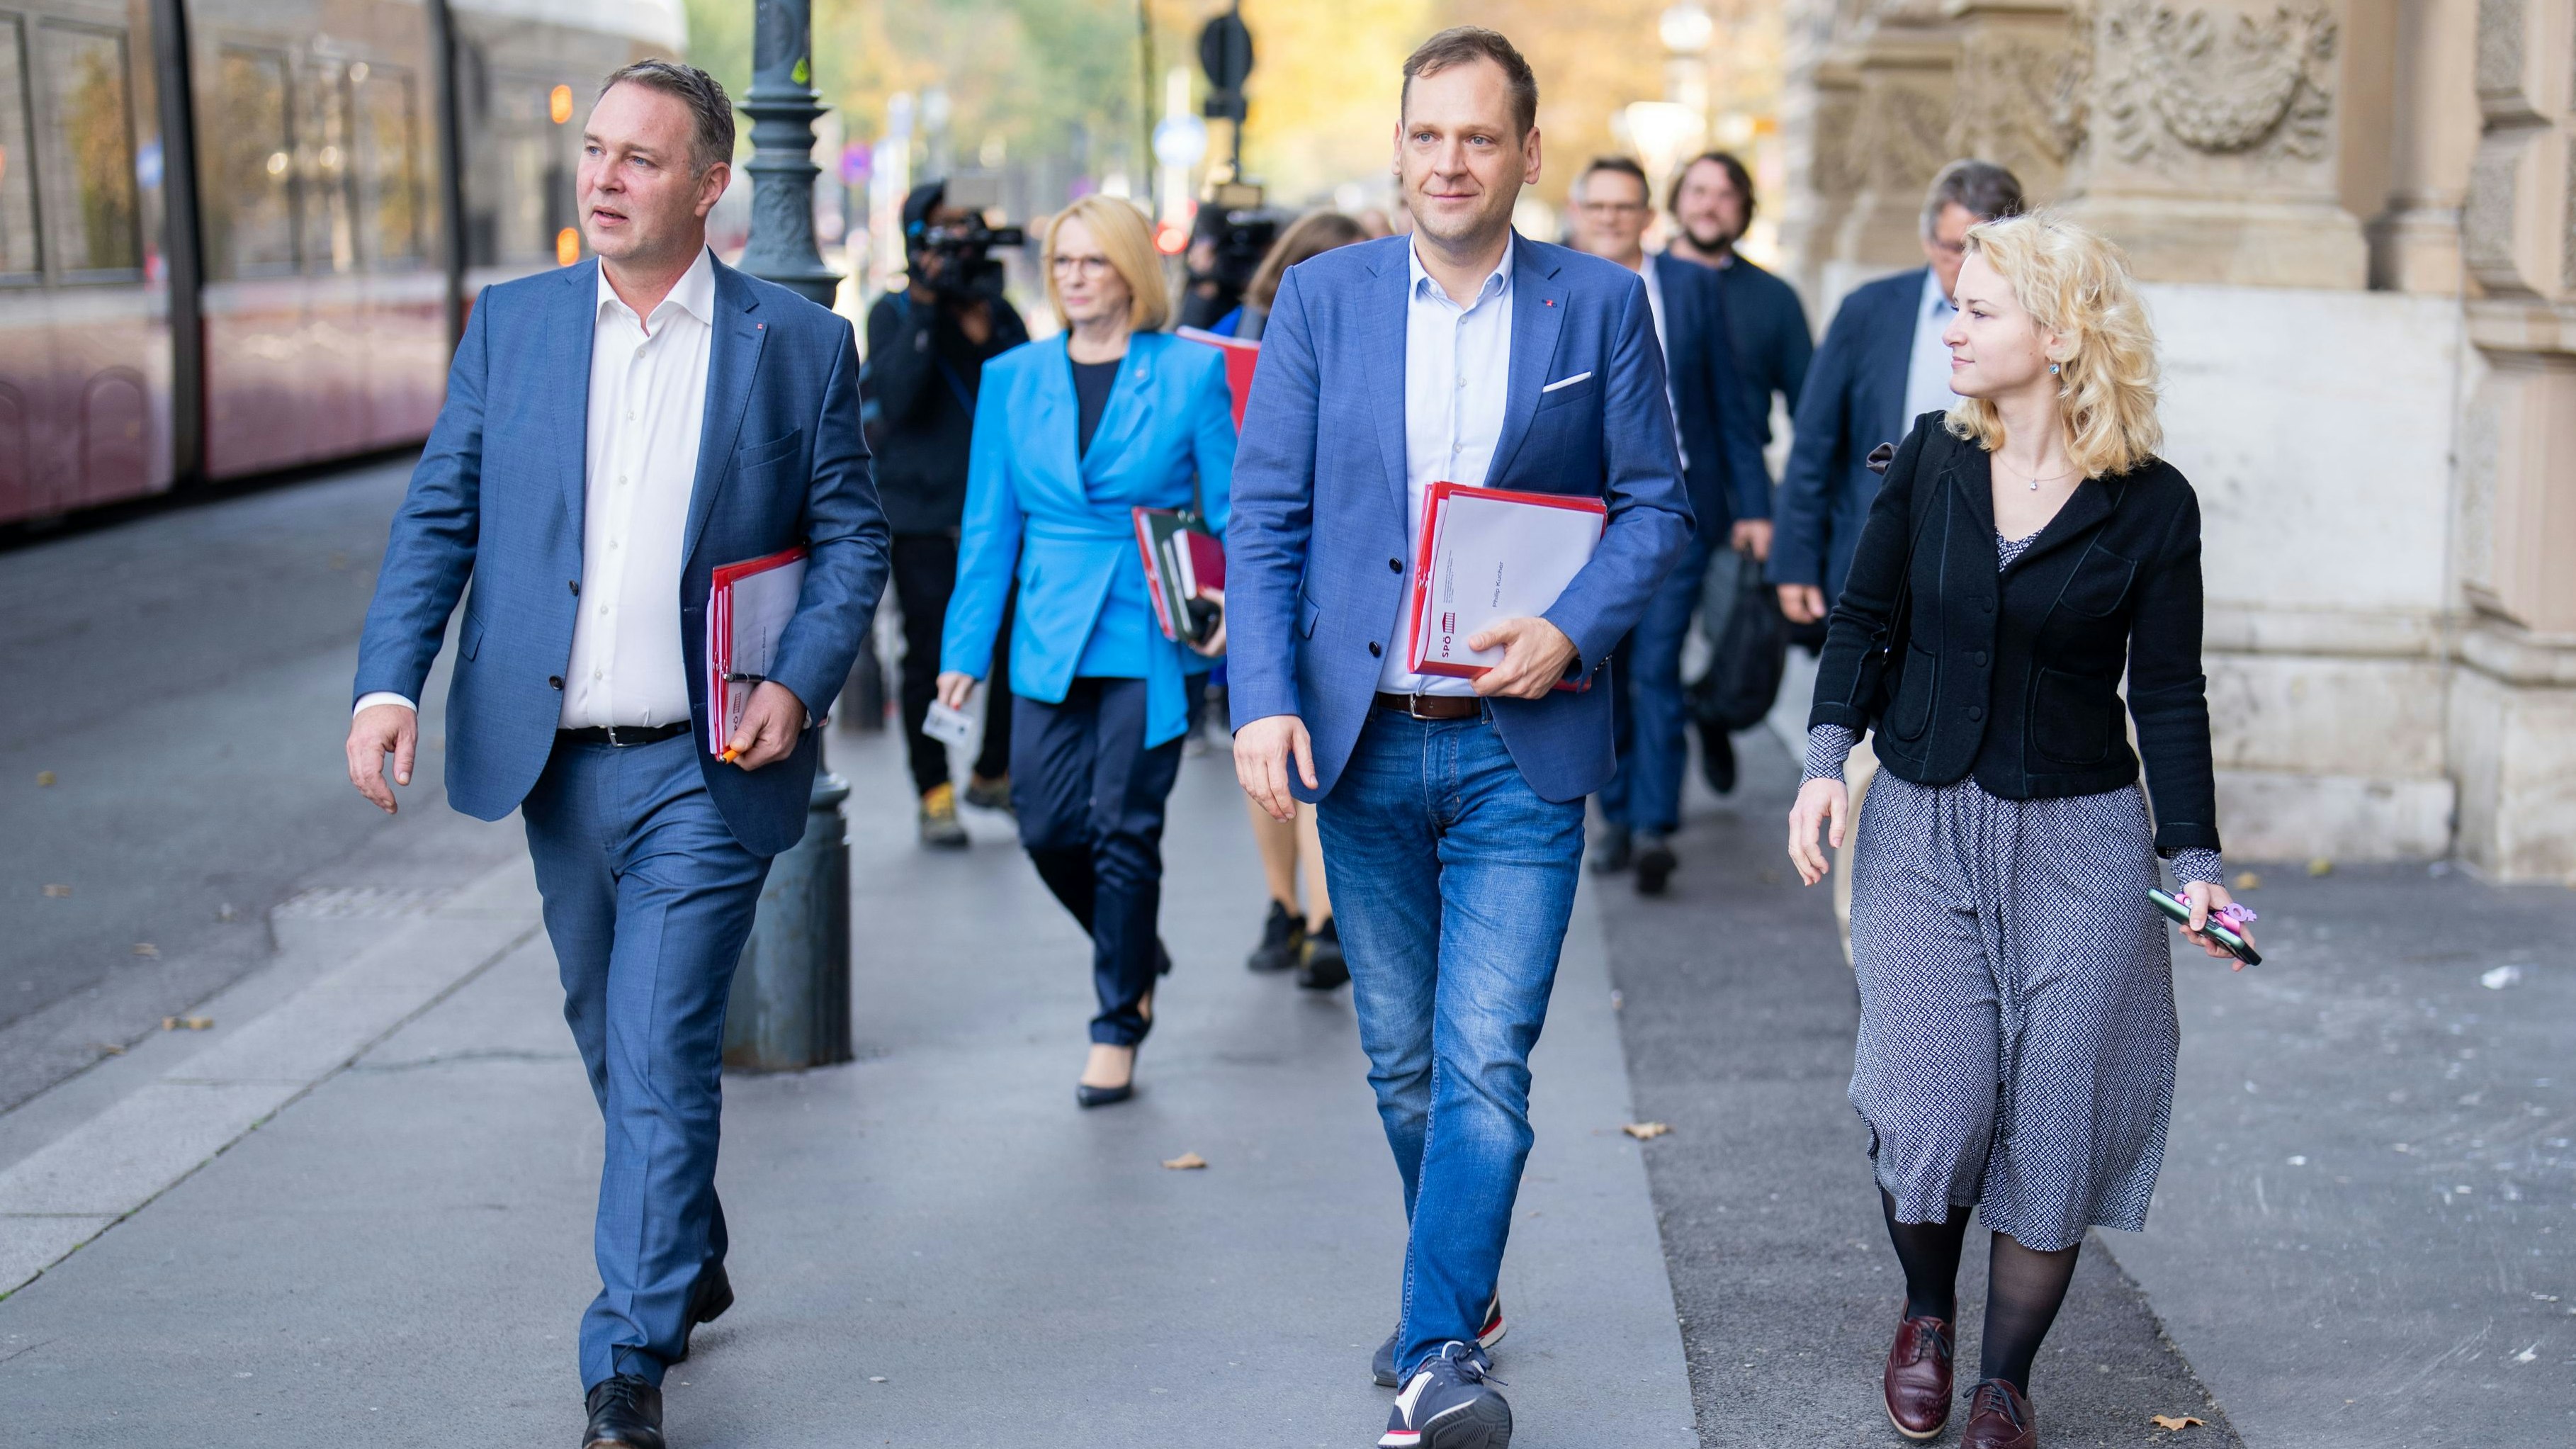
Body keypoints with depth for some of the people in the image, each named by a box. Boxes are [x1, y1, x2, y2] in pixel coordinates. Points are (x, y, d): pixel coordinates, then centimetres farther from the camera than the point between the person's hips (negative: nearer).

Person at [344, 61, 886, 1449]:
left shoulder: (800, 343, 0)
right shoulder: (509, 323, 6)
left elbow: (853, 538, 2)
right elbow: (437, 516, 5)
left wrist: (800, 681, -13)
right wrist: (389, 682, -8)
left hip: (709, 766, -4)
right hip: (555, 761, 4)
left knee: (660, 1060, -8)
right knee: (616, 1044, 18)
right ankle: (690, 1264, 40)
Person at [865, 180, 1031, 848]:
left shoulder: (999, 311, 11)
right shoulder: (894, 312, 4)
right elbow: (895, 398, -13)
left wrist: (986, 330, -14)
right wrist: (926, 308, -17)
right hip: (922, 512, -3)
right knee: (930, 654, -4)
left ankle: (993, 773, 20)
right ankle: (935, 794, 7)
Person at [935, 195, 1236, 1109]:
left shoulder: (1190, 373, 0)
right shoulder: (1013, 379, 9)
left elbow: (1231, 509, 1)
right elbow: (989, 526, 10)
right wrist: (966, 647, 6)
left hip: (1151, 639, -3)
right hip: (1050, 643, 3)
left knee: (1125, 829, -2)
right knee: (1046, 828, 1)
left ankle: (1118, 1030, 11)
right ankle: (1136, 956, 30)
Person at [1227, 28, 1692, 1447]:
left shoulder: (1602, 303, 1)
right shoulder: (1322, 295, 4)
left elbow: (1653, 502, 4)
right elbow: (1264, 514, 3)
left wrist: (1573, 629, -14)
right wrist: (1263, 700, -8)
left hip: (1520, 745, -2)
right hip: (1362, 742, 2)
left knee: (1484, 1062, -9)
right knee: (1402, 1061, 14)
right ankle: (1459, 1279, 35)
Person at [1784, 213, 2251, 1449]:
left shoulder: (2152, 504, -5)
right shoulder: (1933, 458, 2)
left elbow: (2167, 693, -2)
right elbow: (1864, 618, 8)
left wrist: (2195, 861, -8)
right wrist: (1827, 761, -6)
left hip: (2078, 836, -1)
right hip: (1920, 824, 1)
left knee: (2054, 1118, 0)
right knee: (1932, 1103, -7)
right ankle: (1925, 1315, 23)